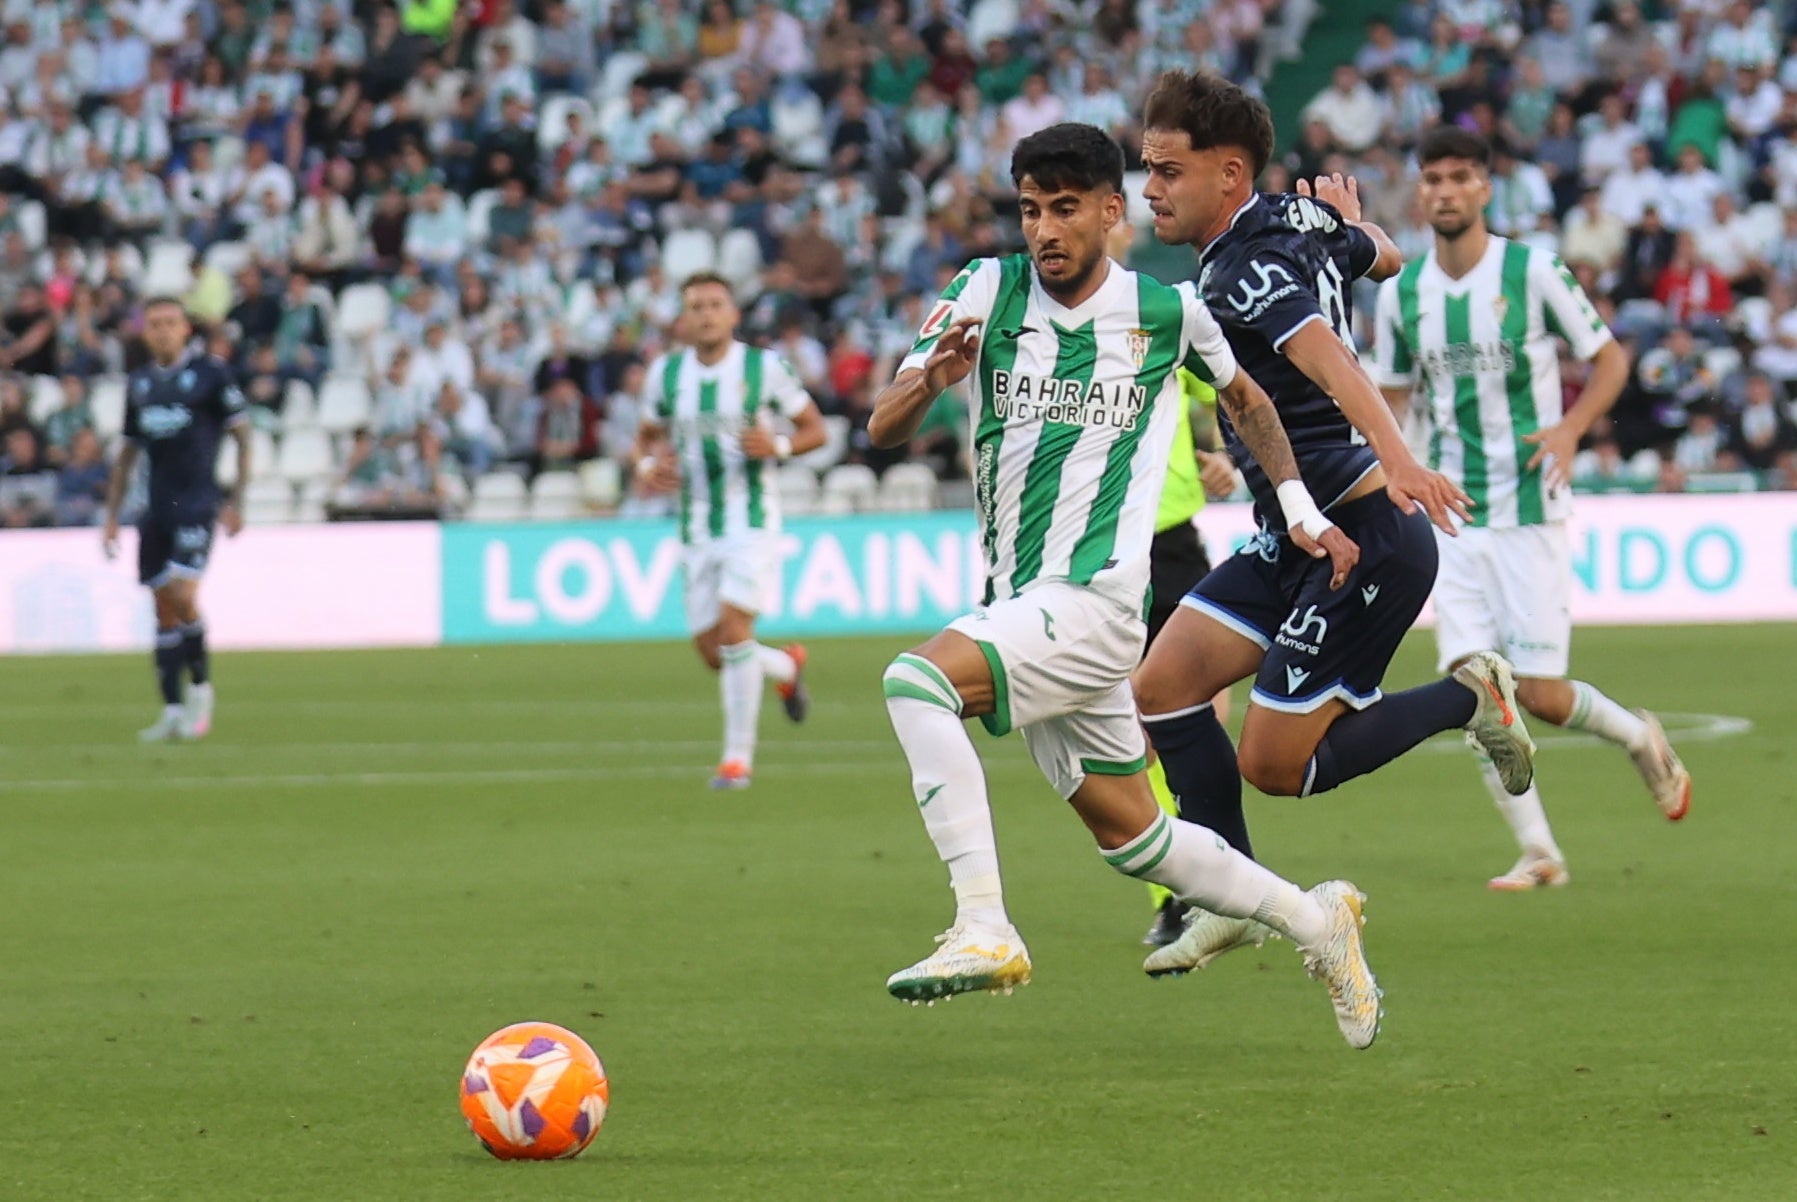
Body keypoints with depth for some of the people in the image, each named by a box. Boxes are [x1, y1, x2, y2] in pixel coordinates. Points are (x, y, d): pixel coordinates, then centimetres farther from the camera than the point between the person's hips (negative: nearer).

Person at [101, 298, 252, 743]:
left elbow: (243, 435, -1)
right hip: (156, 506, 5)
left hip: (197, 502, -5)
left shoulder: (210, 373, -2)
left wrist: (236, 500, -8)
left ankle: (200, 689, 2)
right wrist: (112, 514, 16)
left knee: (182, 596, -17)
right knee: (163, 607, 4)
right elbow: (127, 452, 20)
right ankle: (172, 712, 7)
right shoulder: (139, 383, 14)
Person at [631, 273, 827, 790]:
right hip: (697, 527, 4)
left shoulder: (764, 367, -5)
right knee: (711, 650, 3)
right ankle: (787, 668, 36)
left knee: (733, 624, -20)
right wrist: (647, 465, -7)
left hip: (751, 515, -4)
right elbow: (646, 437, 16)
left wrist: (779, 446, -18)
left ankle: (738, 755, -11)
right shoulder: (666, 373, 4)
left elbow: (814, 428, 2)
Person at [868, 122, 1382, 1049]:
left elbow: (1245, 397, 19)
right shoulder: (988, 292, 1)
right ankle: (1313, 921, 34)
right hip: (1019, 605, 5)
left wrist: (1304, 515, 19)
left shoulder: (1167, 311, -2)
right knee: (1127, 833, 15)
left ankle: (983, 929, -31)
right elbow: (882, 431, -6)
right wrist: (929, 382, -28)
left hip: (1094, 600, -5)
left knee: (918, 680, -29)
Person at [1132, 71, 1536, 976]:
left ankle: (1467, 699, 9)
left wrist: (1394, 458, -56)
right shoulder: (1303, 218, 6)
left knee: (1272, 765, -5)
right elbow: (1386, 258, 27)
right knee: (1163, 685, 4)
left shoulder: (1242, 273, -22)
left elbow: (1329, 359, -40)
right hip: (1298, 534, 10)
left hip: (1365, 539, -10)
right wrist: (1352, 221, 50)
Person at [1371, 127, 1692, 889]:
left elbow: (1609, 360, 0)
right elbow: (1393, 396, 17)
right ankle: (1537, 852, 2)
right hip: (1452, 515, 4)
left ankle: (1641, 739, 23)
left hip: (1530, 508, -4)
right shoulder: (1400, 291, 4)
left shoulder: (1533, 273, -7)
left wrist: (1569, 428, -18)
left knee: (1538, 694, -7)